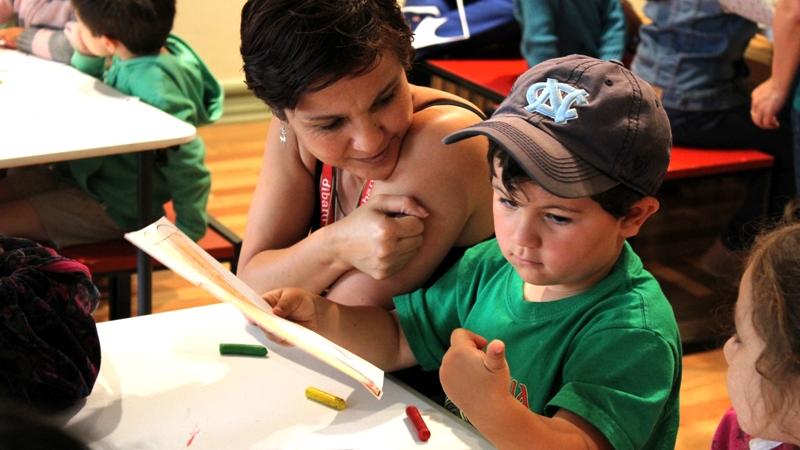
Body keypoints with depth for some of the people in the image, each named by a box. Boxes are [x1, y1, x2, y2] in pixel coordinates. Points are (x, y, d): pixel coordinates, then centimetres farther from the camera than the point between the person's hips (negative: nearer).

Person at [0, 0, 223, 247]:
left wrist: (187, 235, -17)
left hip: (112, 208, -9)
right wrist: (86, 56, -3)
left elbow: (190, 171, -25)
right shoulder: (133, 56, -4)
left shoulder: (154, 86, -31)